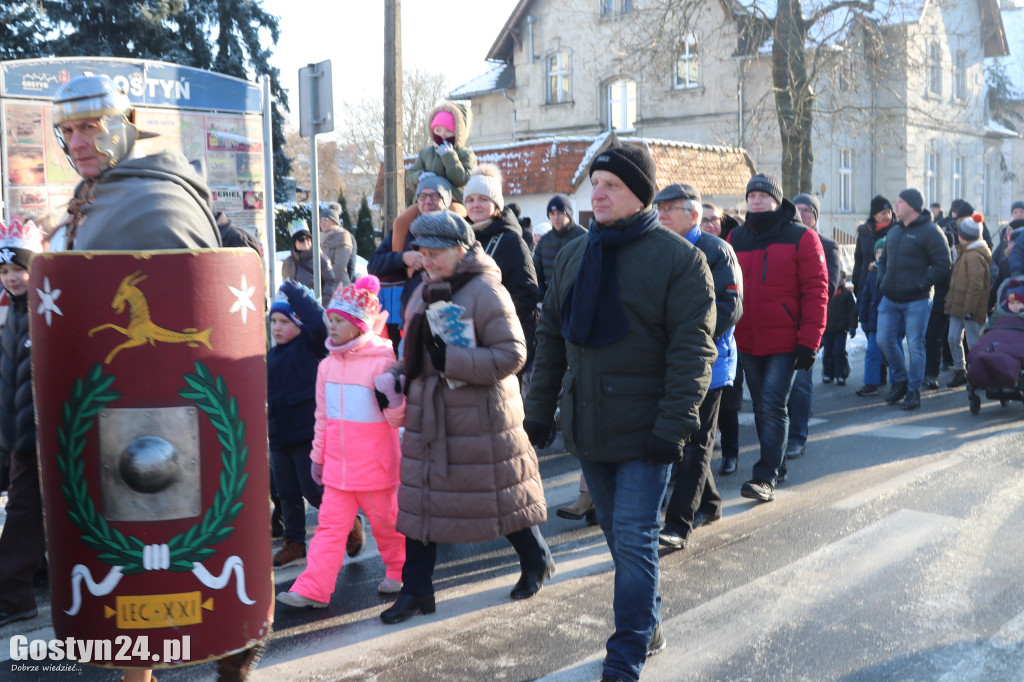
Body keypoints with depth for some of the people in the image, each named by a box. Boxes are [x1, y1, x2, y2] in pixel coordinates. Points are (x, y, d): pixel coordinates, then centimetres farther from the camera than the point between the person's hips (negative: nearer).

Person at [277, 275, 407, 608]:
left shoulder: (383, 363, -13)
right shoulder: (328, 366, 5)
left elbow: (399, 420, -10)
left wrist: (393, 401, -31)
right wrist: (318, 456, 19)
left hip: (375, 466, -4)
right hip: (337, 467, 4)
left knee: (386, 523, 12)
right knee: (330, 525, 2)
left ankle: (400, 571, 33)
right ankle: (313, 590, 4)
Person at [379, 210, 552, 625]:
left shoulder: (486, 292, -14)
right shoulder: (424, 293, 11)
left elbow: (512, 355, -20)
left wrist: (451, 359, -25)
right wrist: (397, 374, 2)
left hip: (480, 416, -7)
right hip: (428, 415, 7)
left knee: (499, 494, 7)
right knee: (420, 498, 6)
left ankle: (536, 562, 33)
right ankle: (416, 591, 18)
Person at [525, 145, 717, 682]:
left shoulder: (678, 258, -9)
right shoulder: (573, 255, 9)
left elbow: (692, 349, -14)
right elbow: (551, 335, 13)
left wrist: (674, 425, -20)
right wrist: (539, 407, 10)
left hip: (643, 432, -6)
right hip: (587, 426, 6)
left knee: (634, 541, -5)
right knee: (618, 535, 17)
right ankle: (647, 629, 35)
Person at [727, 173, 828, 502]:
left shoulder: (801, 237, -4)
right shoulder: (736, 238, 8)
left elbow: (816, 290, -7)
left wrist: (809, 341, -13)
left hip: (784, 343, -5)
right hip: (747, 342, 5)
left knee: (773, 407, -9)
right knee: (762, 408, 14)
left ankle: (765, 477, -5)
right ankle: (776, 462, 29)